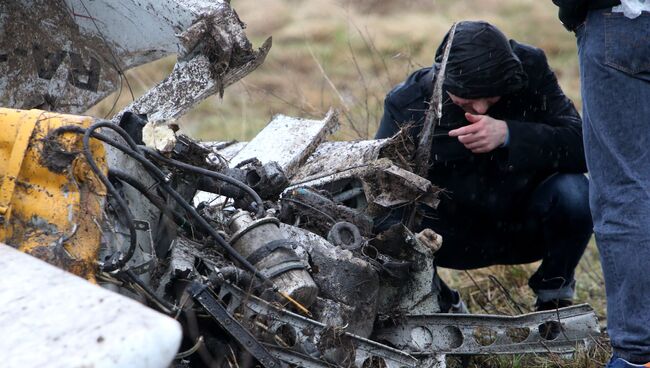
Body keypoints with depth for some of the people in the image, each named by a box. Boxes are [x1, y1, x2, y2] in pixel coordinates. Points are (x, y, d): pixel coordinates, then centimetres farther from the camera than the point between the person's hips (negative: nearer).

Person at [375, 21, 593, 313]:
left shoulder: (529, 68, -17)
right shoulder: (406, 105, -18)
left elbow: (581, 145, -23)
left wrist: (508, 134, -37)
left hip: (526, 227, 0)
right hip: (456, 240, 0)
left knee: (573, 193, -31)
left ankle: (554, 293, 0)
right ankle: (442, 305, 4)